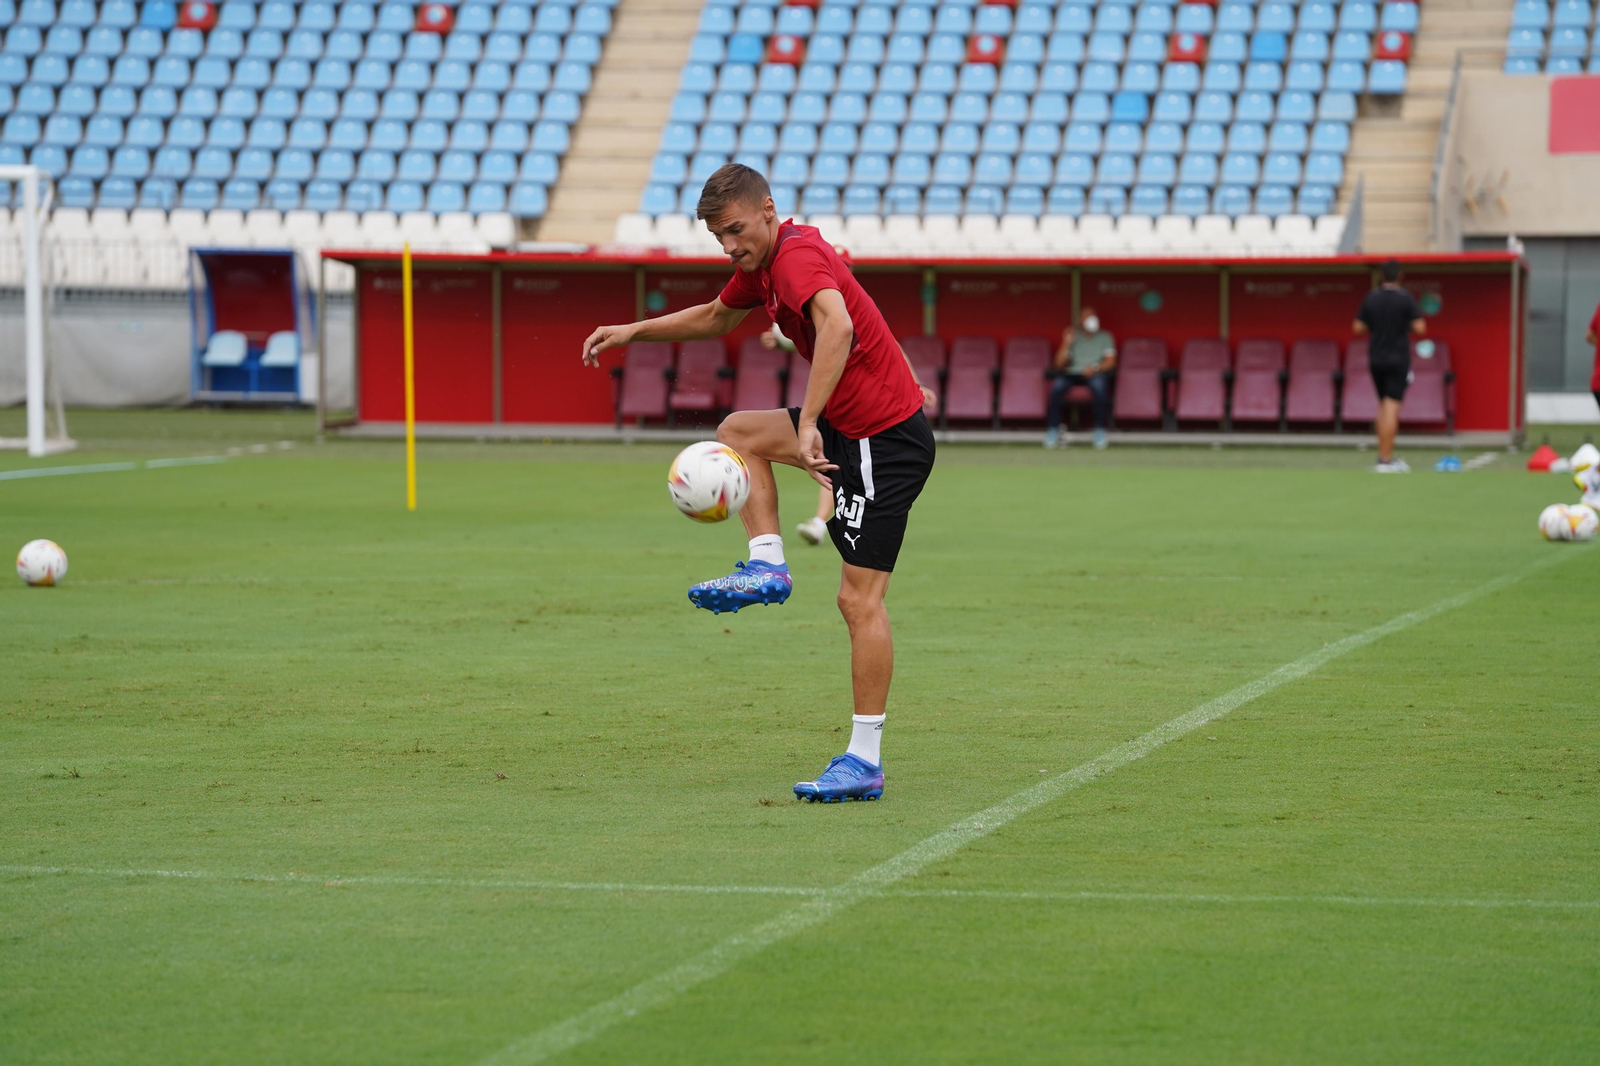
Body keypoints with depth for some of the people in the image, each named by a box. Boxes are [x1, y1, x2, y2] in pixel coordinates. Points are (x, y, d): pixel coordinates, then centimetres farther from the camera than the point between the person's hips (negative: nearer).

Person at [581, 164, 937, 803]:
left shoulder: (798, 254, -20)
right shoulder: (761, 263, 11)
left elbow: (837, 326, -40)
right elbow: (715, 317, 32)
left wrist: (808, 425, -45)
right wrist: (635, 331, 23)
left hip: (887, 439, -10)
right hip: (848, 426, 10)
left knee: (859, 599, -9)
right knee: (738, 432, 20)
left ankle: (864, 762, -7)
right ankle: (767, 565, 7)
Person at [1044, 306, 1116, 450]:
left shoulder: (1105, 337, 15)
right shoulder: (1073, 337, 16)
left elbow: (1110, 361, 2)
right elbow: (1059, 363, 8)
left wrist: (1096, 367, -17)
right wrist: (1066, 344, -6)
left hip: (1095, 374, -1)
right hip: (1072, 373, 1)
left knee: (1100, 384, -38)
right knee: (1057, 385, -32)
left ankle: (1100, 431, -28)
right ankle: (1052, 430, -27)